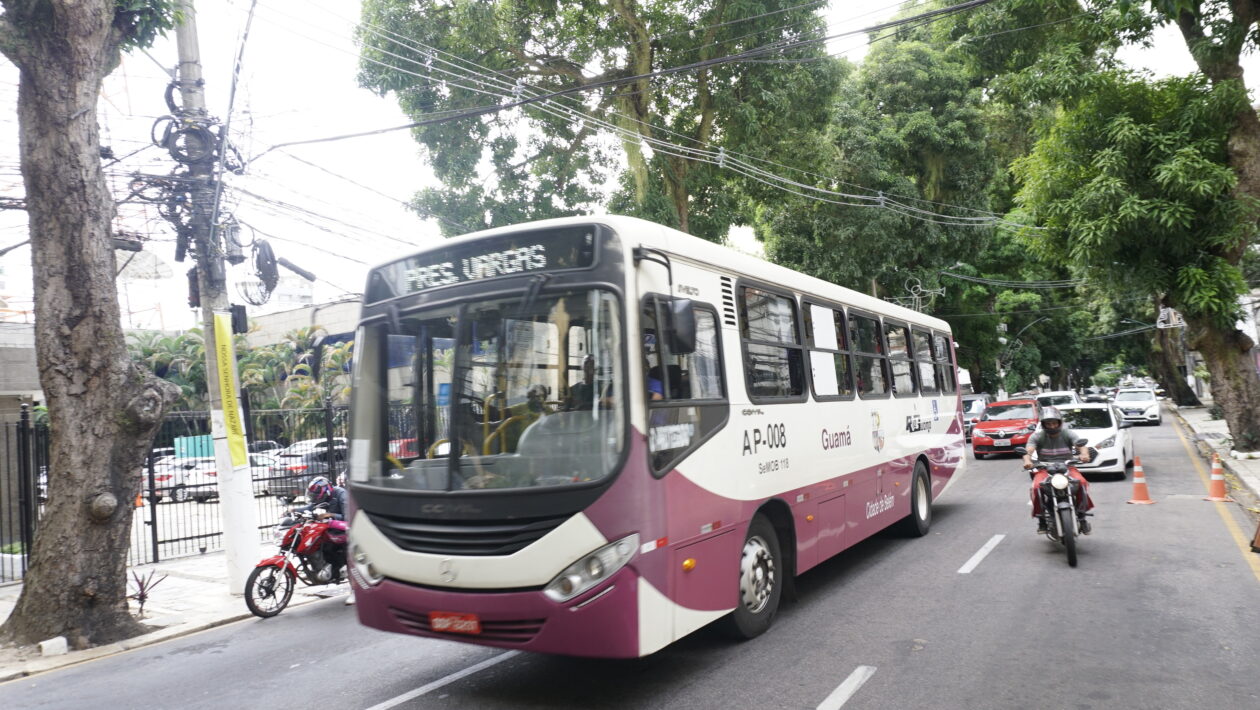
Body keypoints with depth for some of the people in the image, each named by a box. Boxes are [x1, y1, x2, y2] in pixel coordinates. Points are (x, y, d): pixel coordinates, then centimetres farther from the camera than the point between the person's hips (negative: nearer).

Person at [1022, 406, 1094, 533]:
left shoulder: (1068, 434, 3)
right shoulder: (1037, 436, 0)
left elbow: (1081, 445, -15)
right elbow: (1028, 449, -17)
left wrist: (1084, 454, -40)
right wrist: (1027, 460, -42)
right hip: (1044, 469, -1)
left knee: (1082, 483, -28)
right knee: (1036, 487, -31)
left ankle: (1081, 516, -9)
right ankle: (1041, 518, -10)